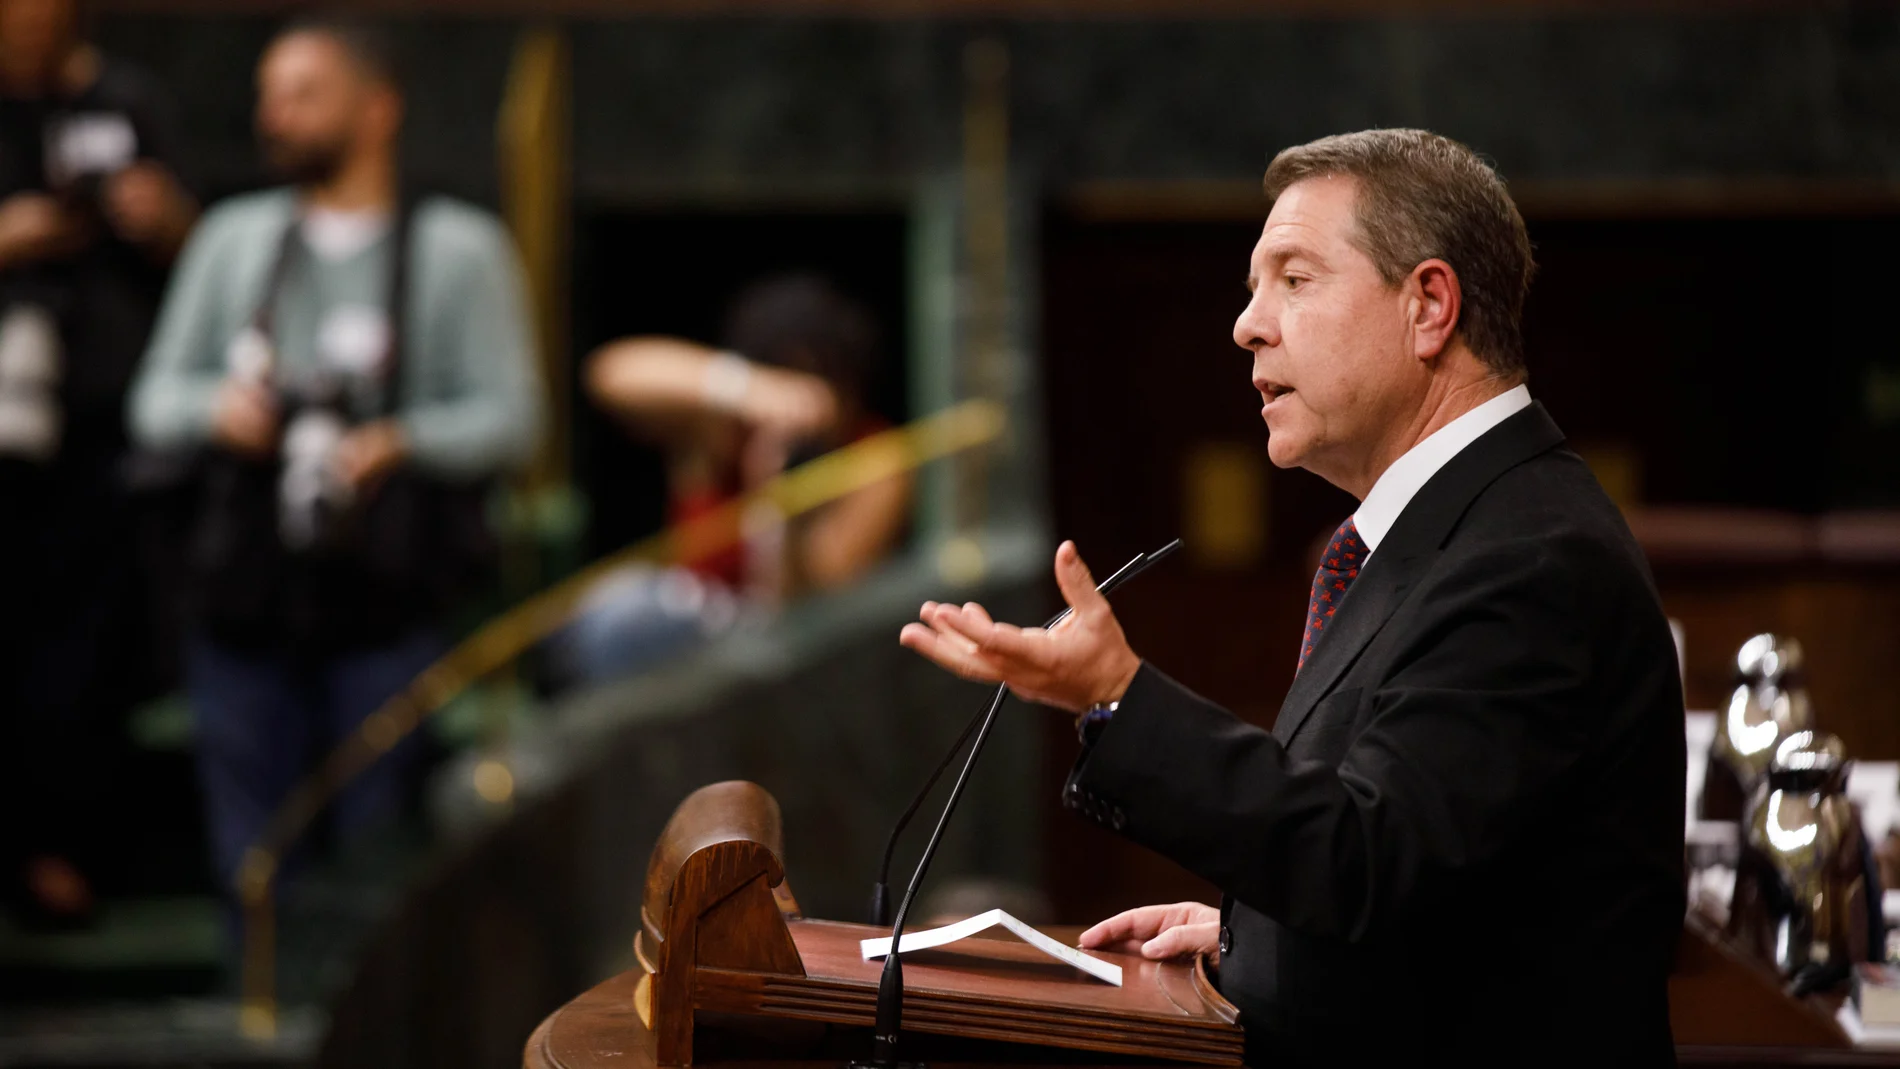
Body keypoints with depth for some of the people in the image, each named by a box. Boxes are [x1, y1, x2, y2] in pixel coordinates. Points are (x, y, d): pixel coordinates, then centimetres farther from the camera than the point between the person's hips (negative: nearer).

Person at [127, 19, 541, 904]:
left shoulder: (459, 249, 4)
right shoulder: (232, 237, 16)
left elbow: (509, 416, -4)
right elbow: (155, 401, 14)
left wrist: (402, 443, -22)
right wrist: (215, 409, -9)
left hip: (392, 607, -4)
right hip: (247, 598, 4)